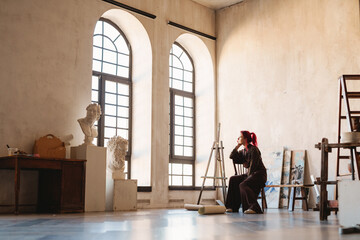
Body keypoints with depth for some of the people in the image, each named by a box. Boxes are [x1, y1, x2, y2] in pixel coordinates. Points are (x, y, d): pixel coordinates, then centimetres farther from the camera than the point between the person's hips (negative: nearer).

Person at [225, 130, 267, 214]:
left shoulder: (253, 149, -13)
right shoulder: (243, 151, 13)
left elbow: (253, 165, -18)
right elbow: (232, 156, 8)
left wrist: (248, 177, -17)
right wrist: (237, 146, 6)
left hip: (259, 174, -9)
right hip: (250, 174, 9)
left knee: (243, 184, -29)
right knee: (233, 180, -4)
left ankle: (254, 208, -34)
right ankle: (233, 207, -3)